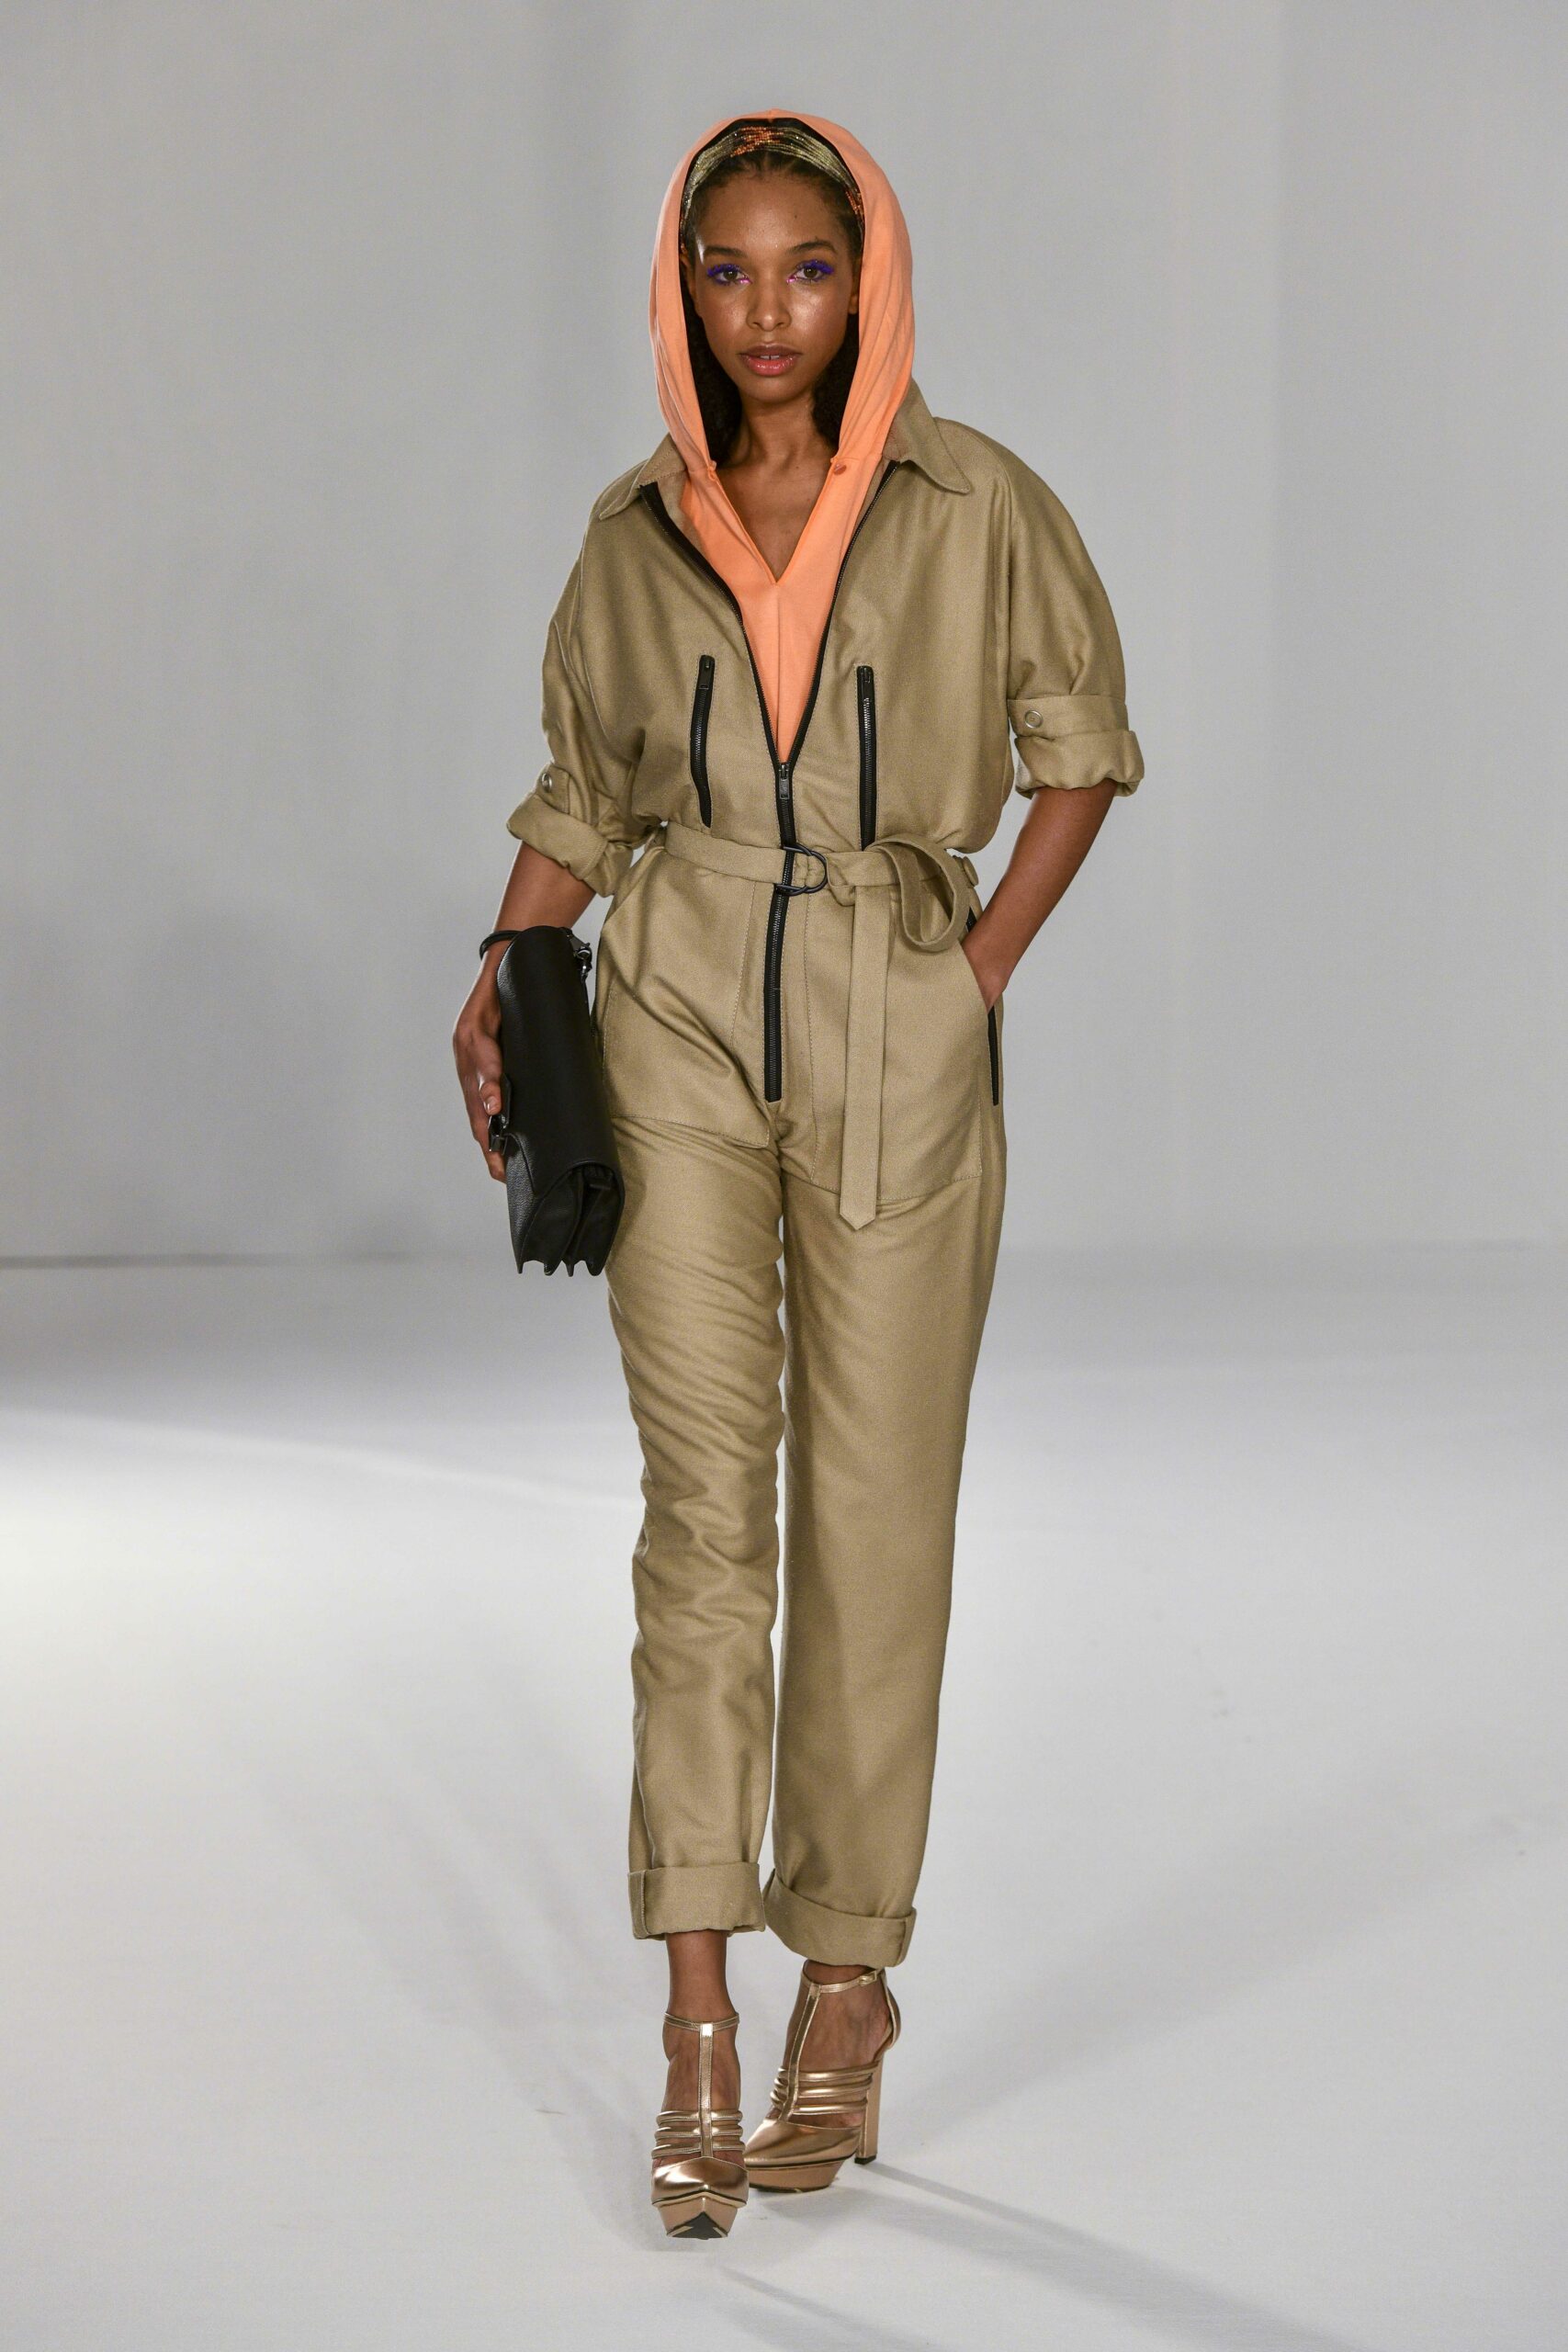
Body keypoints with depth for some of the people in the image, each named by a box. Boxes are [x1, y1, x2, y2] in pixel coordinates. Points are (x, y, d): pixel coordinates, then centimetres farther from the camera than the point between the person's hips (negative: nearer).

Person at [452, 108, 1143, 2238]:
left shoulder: (974, 507, -3)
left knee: (876, 1517, 4)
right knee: (705, 1499, -5)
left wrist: (988, 963, 0)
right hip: (680, 1032, 1)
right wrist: (501, 982, 0)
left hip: (901, 1045, -1)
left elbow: (1080, 742, 8)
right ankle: (698, 2014, -6)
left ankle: (853, 1971, 17)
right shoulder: (637, 534, 4)